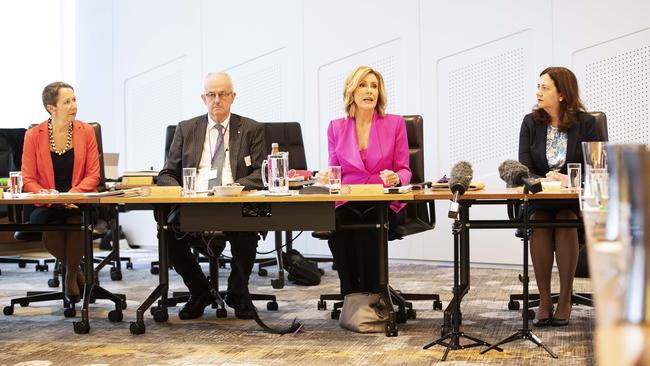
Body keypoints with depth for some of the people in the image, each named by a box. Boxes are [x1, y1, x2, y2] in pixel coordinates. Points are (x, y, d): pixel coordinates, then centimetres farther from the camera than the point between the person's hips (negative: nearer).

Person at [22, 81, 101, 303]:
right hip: (45, 206, 0)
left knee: (76, 223, -34)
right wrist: (44, 193, -18)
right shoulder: (34, 135, 2)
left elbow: (93, 175, 1)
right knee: (50, 233, -31)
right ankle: (76, 271, 2)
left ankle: (70, 275, -4)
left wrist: (72, 194, -16)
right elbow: (27, 179, 2)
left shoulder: (86, 131, 4)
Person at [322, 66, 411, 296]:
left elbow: (404, 170, 8)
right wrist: (325, 177, -10)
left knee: (368, 224, -35)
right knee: (335, 223, -32)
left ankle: (371, 294, -21)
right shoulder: (336, 128, 13)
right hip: (347, 203, 1)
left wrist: (395, 178, -16)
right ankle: (351, 295, -20)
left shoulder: (395, 123, 9)